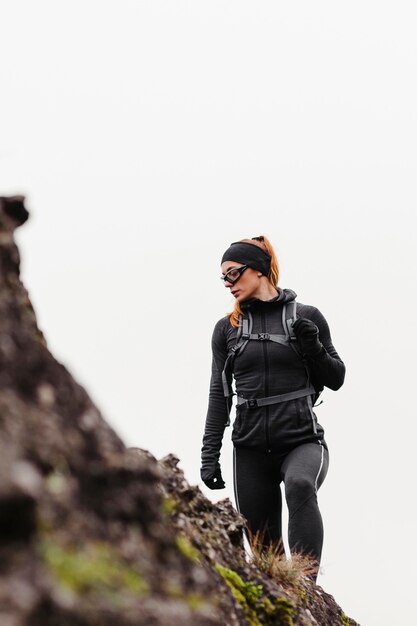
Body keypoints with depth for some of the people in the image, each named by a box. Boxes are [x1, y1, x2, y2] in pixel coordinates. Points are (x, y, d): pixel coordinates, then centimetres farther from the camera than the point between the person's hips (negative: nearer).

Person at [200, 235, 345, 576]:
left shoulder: (306, 316, 4)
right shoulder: (227, 328, 10)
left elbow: (336, 379, 8)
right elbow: (219, 395, 11)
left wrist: (313, 347, -10)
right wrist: (210, 455, 4)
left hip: (302, 439, -3)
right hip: (251, 447, 3)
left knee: (300, 485, -35)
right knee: (264, 548, 0)